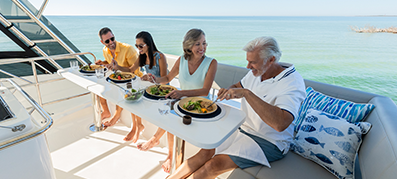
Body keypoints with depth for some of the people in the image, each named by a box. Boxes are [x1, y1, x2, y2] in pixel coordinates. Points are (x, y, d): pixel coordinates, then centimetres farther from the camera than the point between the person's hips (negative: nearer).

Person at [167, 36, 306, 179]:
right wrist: (228, 91, -6)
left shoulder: (293, 82, -22)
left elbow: (281, 124, -37)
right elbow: (238, 86, 19)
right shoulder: (256, 72, 1)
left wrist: (246, 93, -38)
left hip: (267, 142, -6)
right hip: (242, 128, 6)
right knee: (206, 152, -8)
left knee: (216, 164, -19)